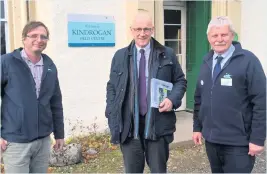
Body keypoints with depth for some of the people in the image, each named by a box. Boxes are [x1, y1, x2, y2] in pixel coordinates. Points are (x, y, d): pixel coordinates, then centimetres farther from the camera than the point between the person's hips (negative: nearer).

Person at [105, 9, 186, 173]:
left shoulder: (167, 54, 4)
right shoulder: (120, 56, 9)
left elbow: (180, 80, 10)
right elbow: (112, 88, 9)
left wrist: (172, 99, -11)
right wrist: (113, 118, -1)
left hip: (158, 124, -1)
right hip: (128, 125, 1)